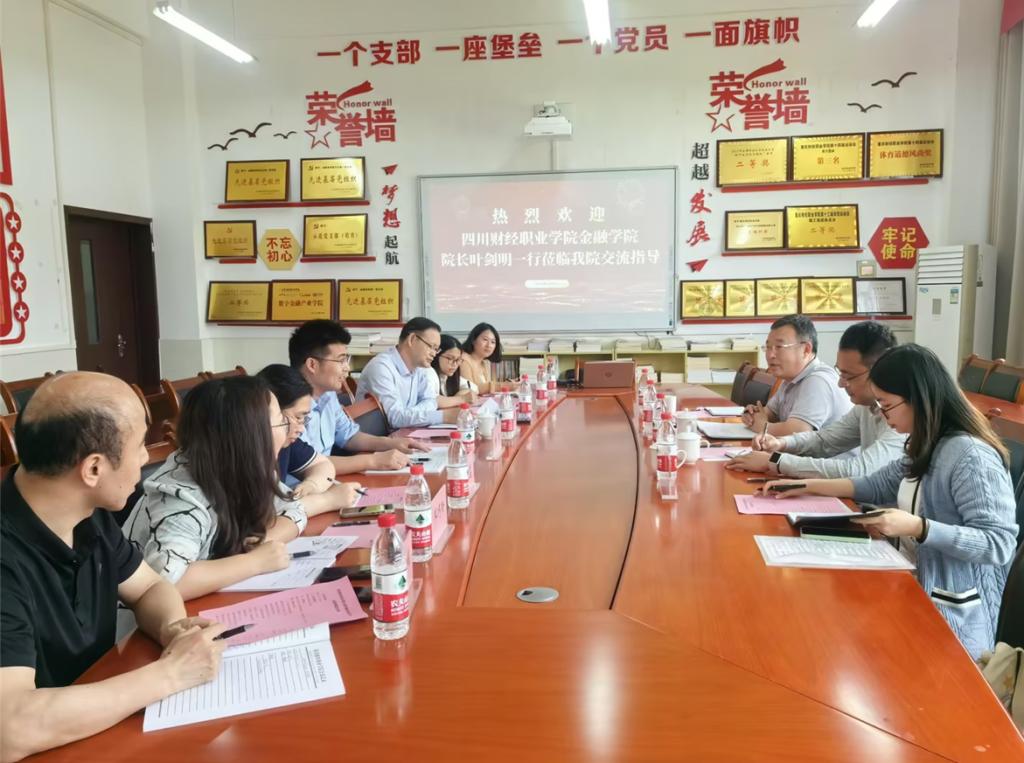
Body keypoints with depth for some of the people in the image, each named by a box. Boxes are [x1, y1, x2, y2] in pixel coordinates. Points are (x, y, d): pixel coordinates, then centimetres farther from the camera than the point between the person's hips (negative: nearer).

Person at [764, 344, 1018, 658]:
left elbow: (1000, 544, -23)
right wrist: (807, 485, 12)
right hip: (913, 590, 8)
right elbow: (878, 485, 17)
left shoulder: (971, 456, -21)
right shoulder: (926, 446, 7)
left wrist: (917, 527, -33)